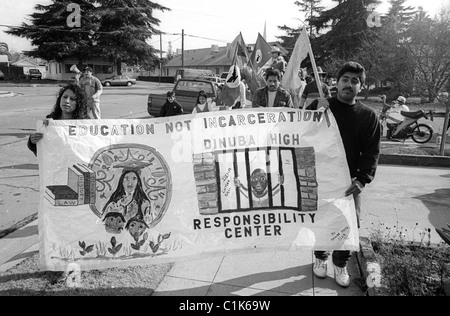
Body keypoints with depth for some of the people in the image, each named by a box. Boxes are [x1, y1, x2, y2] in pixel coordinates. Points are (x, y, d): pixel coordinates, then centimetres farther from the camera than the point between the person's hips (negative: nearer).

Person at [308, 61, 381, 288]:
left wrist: (363, 179, -16)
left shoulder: (368, 116, 1)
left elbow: (372, 152, -3)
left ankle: (340, 263, 30)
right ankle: (320, 257, 35)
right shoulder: (319, 106, -2)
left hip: (350, 182, 1)